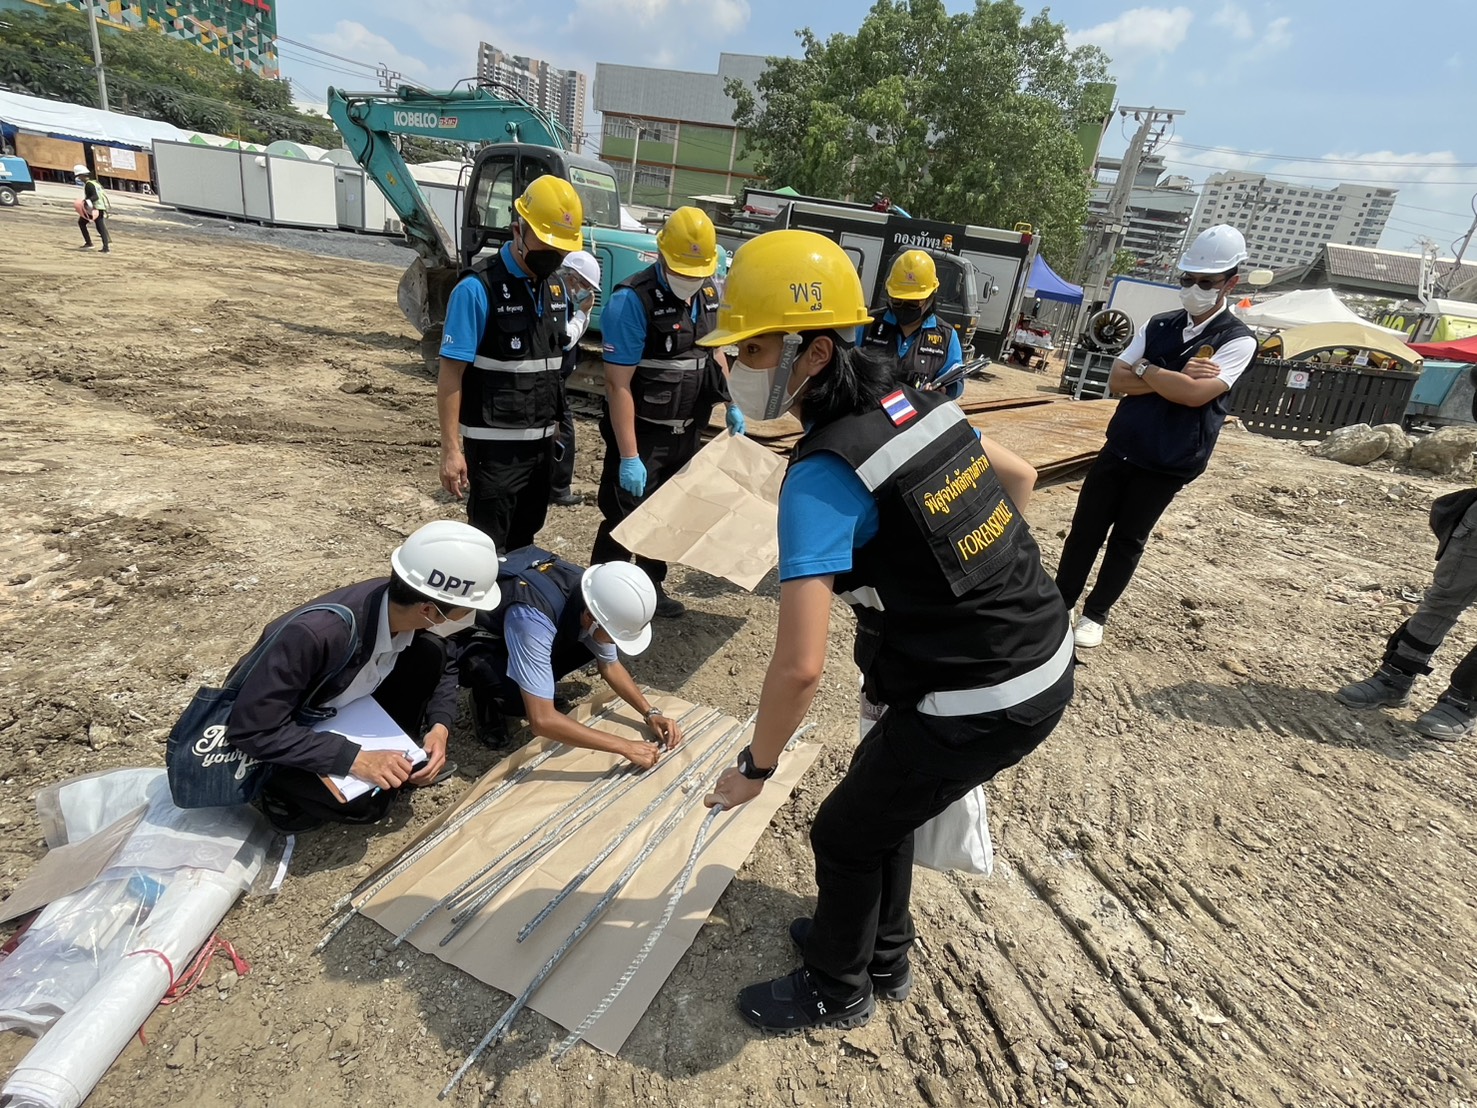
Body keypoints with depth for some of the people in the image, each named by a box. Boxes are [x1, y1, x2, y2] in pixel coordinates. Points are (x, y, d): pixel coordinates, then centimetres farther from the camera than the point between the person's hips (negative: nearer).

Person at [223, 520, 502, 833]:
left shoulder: (404, 608, -20)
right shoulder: (313, 634, -40)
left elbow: (445, 664, -1)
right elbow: (252, 730, -34)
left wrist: (440, 727, -17)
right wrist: (354, 758, -36)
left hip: (338, 708, 6)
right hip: (270, 730, -5)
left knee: (429, 653, -17)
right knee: (366, 801, -29)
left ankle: (398, 761, 0)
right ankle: (292, 790, 2)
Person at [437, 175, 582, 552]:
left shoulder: (557, 288, 8)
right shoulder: (478, 288, -13)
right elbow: (451, 373, -14)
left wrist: (554, 427, 16)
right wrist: (451, 449, -18)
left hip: (542, 440, 6)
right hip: (495, 443, -6)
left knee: (524, 542, 16)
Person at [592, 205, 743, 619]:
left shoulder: (709, 293, 2)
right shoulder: (632, 301, -20)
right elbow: (618, 384, -23)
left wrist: (731, 405, 15)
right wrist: (628, 457, -26)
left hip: (686, 432, 7)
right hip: (642, 433, -7)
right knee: (624, 520, -1)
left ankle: (651, 588, 36)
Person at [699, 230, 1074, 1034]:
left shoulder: (822, 476, -24)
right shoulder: (917, 404, 1)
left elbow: (801, 665, -28)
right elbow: (1020, 479, 18)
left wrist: (755, 767, -11)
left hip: (981, 704, -8)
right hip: (1047, 660, 9)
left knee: (846, 834, 13)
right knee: (881, 795, 26)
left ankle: (838, 992, 40)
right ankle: (882, 957, 49)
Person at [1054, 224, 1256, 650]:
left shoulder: (1237, 340, -8)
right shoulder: (1158, 325, 5)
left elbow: (1196, 394, -23)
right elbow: (1116, 381, -3)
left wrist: (1147, 371, -11)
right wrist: (1174, 379, -15)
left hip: (1168, 464, -4)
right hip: (1120, 448, 4)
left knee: (1127, 541, 6)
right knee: (1085, 529, 6)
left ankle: (1095, 615, 20)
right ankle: (1060, 603, 18)